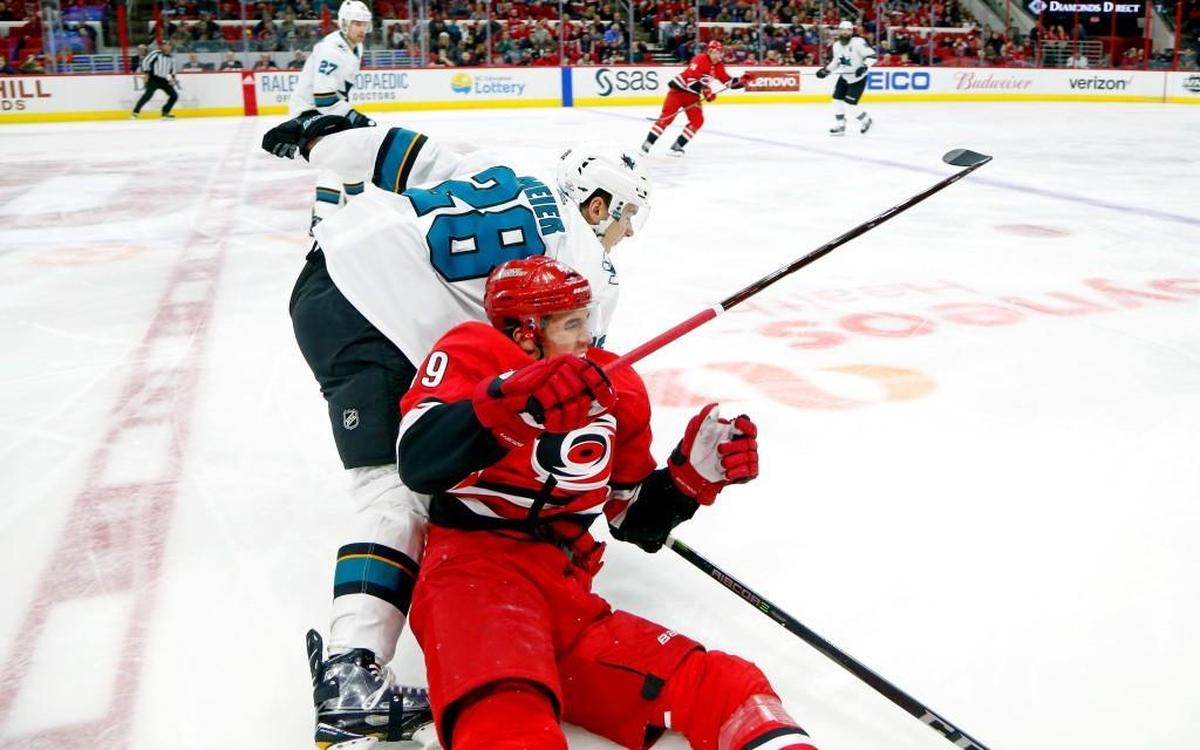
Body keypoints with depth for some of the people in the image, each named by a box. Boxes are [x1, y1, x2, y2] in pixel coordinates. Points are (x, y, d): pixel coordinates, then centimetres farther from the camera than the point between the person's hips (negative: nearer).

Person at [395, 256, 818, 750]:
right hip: (473, 575, -6)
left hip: (569, 600, 6)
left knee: (728, 687, -15)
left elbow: (638, 522, 25)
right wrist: (515, 401, -32)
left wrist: (696, 471, 6)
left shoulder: (617, 391, 20)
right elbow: (417, 462, -17)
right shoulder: (472, 354, 4)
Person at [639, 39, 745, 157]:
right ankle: (647, 143, -10)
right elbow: (691, 78, -27)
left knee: (697, 121, -6)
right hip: (679, 89, -7)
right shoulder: (700, 59, -19)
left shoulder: (719, 66, 6)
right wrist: (705, 90, -31)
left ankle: (677, 146, 2)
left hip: (693, 95, 7)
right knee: (667, 116, -14)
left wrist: (741, 81, -4)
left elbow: (727, 81, 11)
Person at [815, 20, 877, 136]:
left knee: (850, 104, -12)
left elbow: (871, 55, -21)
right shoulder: (836, 45, 2)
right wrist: (825, 70, 7)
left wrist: (864, 67, -35)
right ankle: (840, 126, 14)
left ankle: (865, 120, 13)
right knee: (837, 99, 1)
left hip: (858, 78, -7)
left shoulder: (858, 42, -20)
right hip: (845, 77, 7)